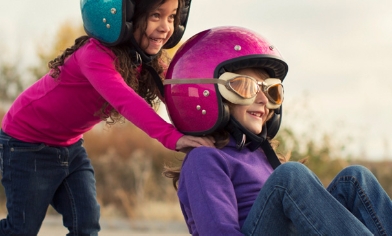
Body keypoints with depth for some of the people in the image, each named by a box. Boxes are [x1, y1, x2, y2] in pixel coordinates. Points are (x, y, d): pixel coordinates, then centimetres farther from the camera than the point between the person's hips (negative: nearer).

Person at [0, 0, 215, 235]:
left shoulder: (148, 63, -7)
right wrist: (171, 137, -62)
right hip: (28, 143, -7)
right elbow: (124, 100, -49)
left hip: (70, 145, 7)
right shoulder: (95, 55, -34)